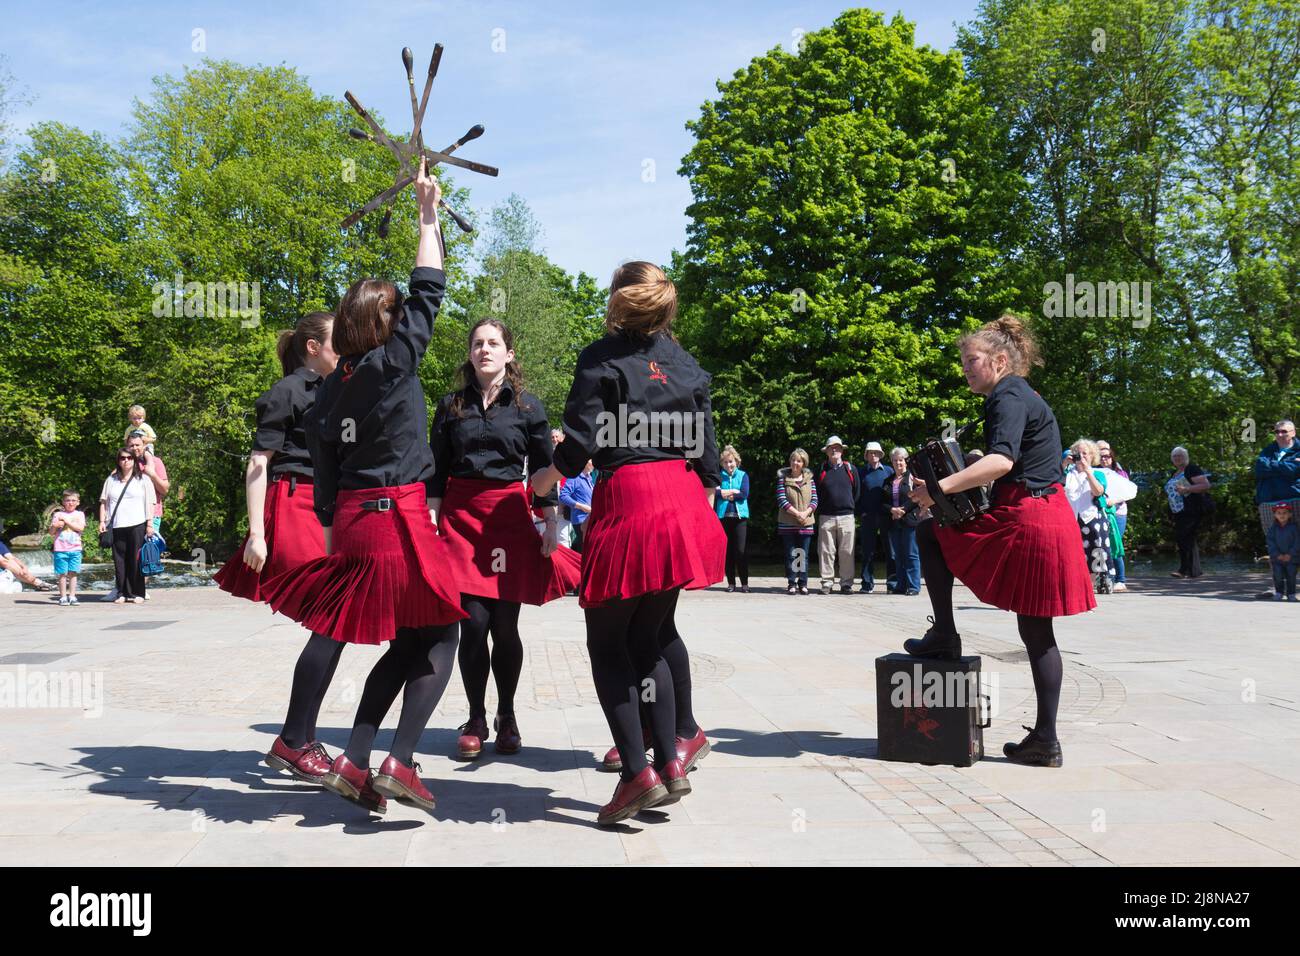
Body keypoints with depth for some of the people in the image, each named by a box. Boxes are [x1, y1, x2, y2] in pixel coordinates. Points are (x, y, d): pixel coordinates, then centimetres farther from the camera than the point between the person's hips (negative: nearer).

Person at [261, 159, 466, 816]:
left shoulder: (328, 390, 10)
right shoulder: (392, 361, -8)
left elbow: (324, 477, 12)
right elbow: (428, 290, 0)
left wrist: (335, 533, 20)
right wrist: (428, 215, 9)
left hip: (351, 519, 7)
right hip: (400, 517, -7)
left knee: (405, 644, 15)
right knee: (440, 637, 3)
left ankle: (353, 762, 11)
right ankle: (400, 762, -7)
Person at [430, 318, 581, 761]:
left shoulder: (528, 406, 6)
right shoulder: (451, 405, 9)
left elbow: (543, 471, 7)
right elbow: (437, 471, 9)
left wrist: (551, 524, 1)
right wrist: (431, 520, 1)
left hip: (510, 516, 0)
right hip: (461, 516, 1)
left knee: (505, 625, 0)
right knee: (474, 623, -7)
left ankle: (506, 715, 19)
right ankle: (476, 719, 9)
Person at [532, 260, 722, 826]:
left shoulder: (602, 358, -2)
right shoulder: (687, 364, 13)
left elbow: (582, 439, -8)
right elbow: (705, 449, 12)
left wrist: (545, 480, 10)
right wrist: (701, 509, 23)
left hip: (626, 498, -6)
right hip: (683, 502, 6)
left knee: (607, 641, 2)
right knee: (648, 636, 14)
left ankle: (637, 771, -6)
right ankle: (671, 757, 11)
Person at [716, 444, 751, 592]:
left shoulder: (743, 475, 7)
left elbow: (744, 494, -6)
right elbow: (716, 491, -7)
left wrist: (726, 493, -5)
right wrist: (734, 492, -10)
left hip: (740, 516, -1)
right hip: (723, 516, 1)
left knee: (741, 550, -7)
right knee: (727, 551, 3)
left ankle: (744, 583, -1)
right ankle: (731, 583, 10)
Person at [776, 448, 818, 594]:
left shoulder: (809, 479, 7)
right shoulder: (783, 478, 0)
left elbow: (814, 500, 4)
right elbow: (781, 500, -8)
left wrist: (806, 512, -14)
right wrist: (796, 513, -16)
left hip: (806, 523, 2)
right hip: (787, 524, -2)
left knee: (804, 555, 4)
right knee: (790, 555, 1)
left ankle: (803, 584, 10)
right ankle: (791, 583, 7)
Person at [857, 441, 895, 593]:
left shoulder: (888, 471, 8)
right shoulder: (862, 472, 9)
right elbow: (857, 494, 8)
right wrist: (860, 513, -2)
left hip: (886, 516, 0)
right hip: (868, 517, 1)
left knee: (890, 551, -1)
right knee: (868, 552, 3)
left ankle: (893, 584, 3)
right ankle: (867, 584, 8)